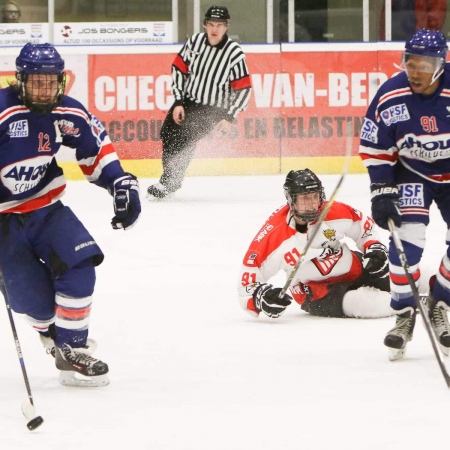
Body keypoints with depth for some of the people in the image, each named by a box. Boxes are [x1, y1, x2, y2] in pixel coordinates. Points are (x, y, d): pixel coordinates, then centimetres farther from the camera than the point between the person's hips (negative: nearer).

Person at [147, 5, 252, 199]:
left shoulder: (234, 54, -16)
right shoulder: (195, 41, -7)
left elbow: (244, 89, -12)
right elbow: (179, 69, 1)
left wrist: (229, 118, -17)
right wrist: (178, 102, -5)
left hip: (213, 109, -5)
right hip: (188, 99, 5)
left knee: (184, 138, -21)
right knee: (168, 132, -1)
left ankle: (169, 183, -7)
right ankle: (169, 175, 24)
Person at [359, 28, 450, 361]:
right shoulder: (390, 96, -21)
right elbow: (374, 147, -9)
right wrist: (382, 191, -13)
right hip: (411, 171, 0)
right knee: (407, 237, -16)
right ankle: (405, 314, -5)